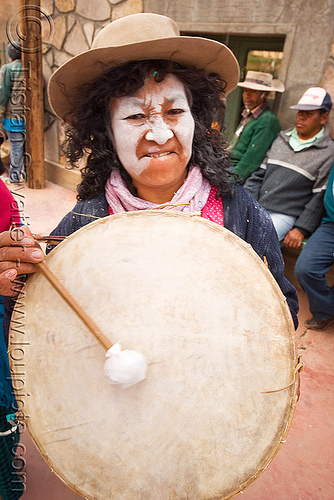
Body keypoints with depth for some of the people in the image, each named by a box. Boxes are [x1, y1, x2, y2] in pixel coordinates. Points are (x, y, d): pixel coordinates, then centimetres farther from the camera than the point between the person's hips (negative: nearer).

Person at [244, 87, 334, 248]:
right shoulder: (281, 139, 15)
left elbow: (320, 197, -4)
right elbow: (259, 173, 15)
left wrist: (301, 230, -10)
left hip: (284, 216, -5)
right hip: (256, 208, 5)